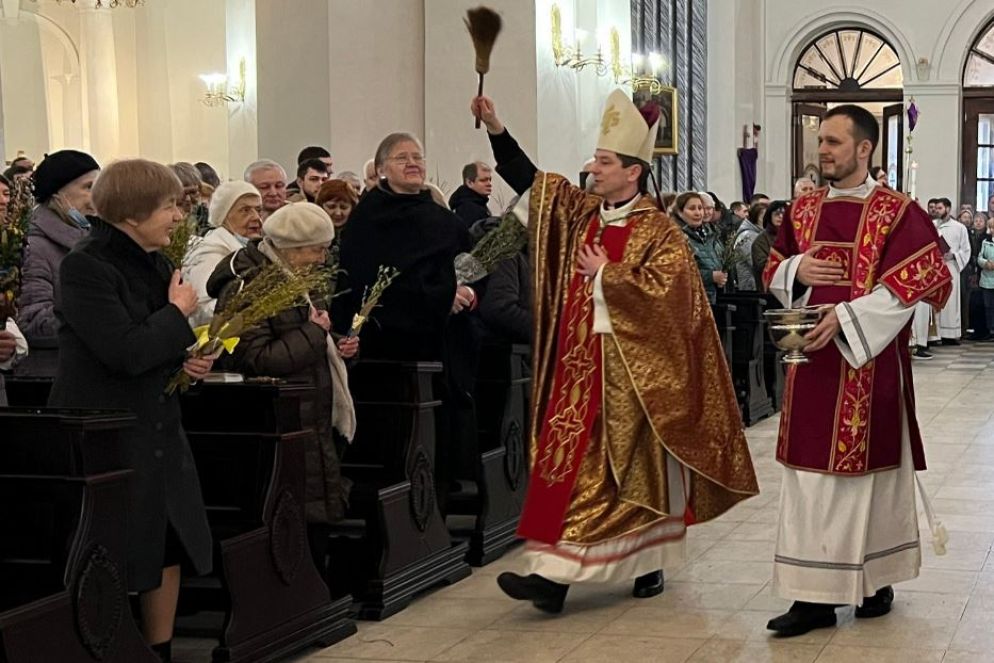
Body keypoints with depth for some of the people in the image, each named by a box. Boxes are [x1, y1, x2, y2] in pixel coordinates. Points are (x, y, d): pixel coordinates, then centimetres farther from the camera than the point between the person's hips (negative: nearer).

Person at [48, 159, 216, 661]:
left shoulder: (157, 264, 9)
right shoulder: (84, 267, -17)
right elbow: (125, 352, -27)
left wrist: (189, 360, -1)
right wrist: (177, 314, -12)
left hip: (158, 429, 8)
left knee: (171, 548, 11)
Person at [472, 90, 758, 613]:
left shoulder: (659, 231, -6)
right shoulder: (579, 211, 10)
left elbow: (663, 288, -18)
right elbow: (531, 180, 6)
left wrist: (604, 275, -11)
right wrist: (495, 128, -4)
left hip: (627, 369, -6)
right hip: (577, 363, 6)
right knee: (564, 459, 3)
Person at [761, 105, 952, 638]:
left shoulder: (897, 213, -7)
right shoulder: (803, 209, 10)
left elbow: (923, 281, -15)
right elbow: (772, 270, 19)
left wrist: (847, 317, -22)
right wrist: (796, 269, -6)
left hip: (869, 362, -5)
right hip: (812, 360, 5)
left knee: (870, 468, 4)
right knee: (809, 472, 3)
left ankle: (876, 580, 21)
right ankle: (814, 595, 8)